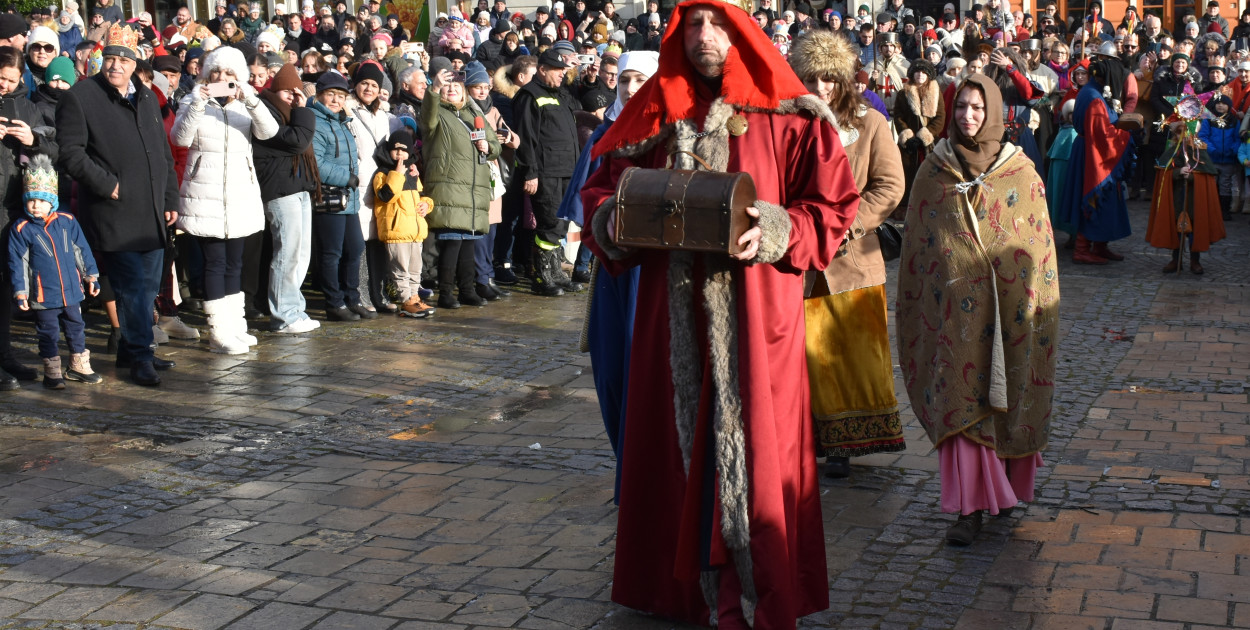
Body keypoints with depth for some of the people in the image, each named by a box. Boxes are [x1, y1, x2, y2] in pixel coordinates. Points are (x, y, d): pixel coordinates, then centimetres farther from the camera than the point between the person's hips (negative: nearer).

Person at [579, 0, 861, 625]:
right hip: (673, 313, 4)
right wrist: (609, 219, -7)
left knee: (749, 450, -1)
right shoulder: (653, 115, 10)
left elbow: (833, 207, -3)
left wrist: (775, 231, -20)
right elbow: (601, 186, 15)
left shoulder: (787, 119, -1)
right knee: (676, 446, 10)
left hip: (754, 312, -3)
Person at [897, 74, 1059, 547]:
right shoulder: (934, 170, 5)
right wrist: (914, 304, 6)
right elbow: (916, 241, 9)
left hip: (1007, 302, 0)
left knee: (1009, 394, 7)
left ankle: (1006, 484, 29)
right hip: (954, 302, 0)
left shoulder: (1021, 171, 2)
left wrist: (1040, 304, -1)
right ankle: (971, 505, -2)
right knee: (959, 396, -4)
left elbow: (1039, 240, 4)